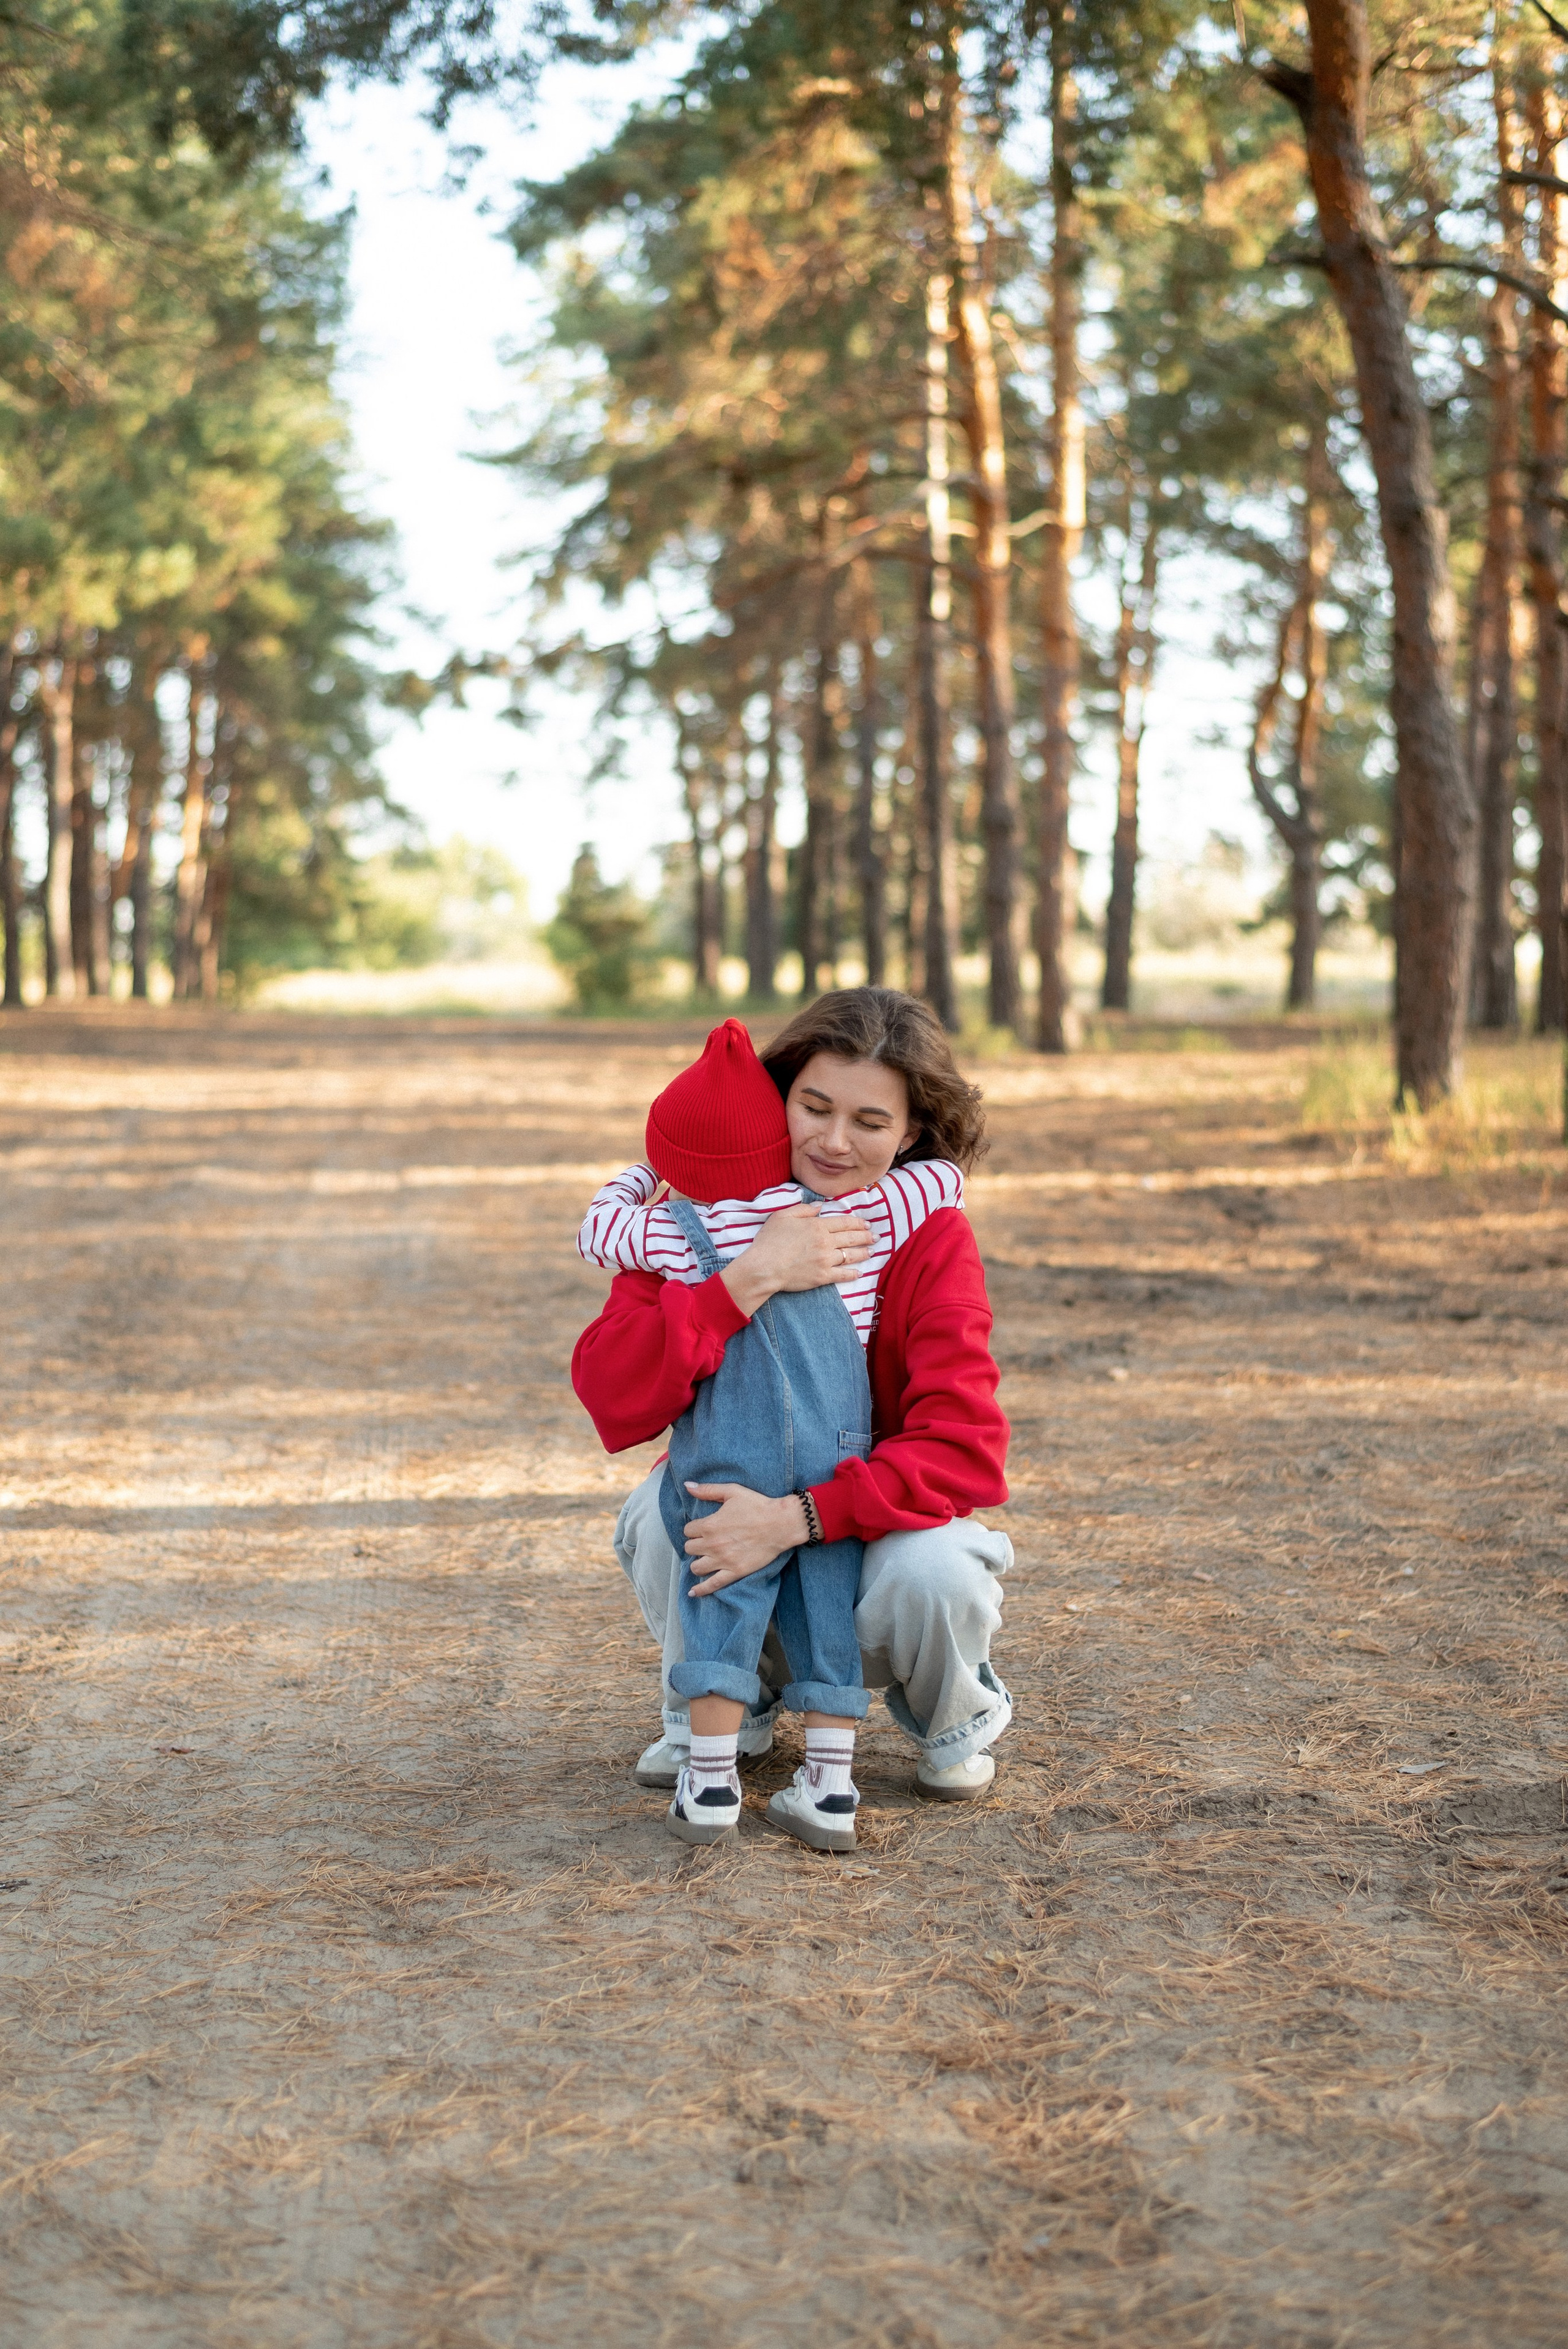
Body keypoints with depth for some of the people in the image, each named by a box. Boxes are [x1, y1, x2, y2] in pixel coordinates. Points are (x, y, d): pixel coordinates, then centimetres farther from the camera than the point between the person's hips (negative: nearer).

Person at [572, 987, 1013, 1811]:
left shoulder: (932, 1240, -15)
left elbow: (962, 1449, -25)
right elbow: (611, 1400, -27)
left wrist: (795, 1517, -37)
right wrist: (751, 1278, -37)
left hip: (882, 1527, -1)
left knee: (931, 1573, -34)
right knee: (661, 1513, -30)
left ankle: (954, 1717, 4)